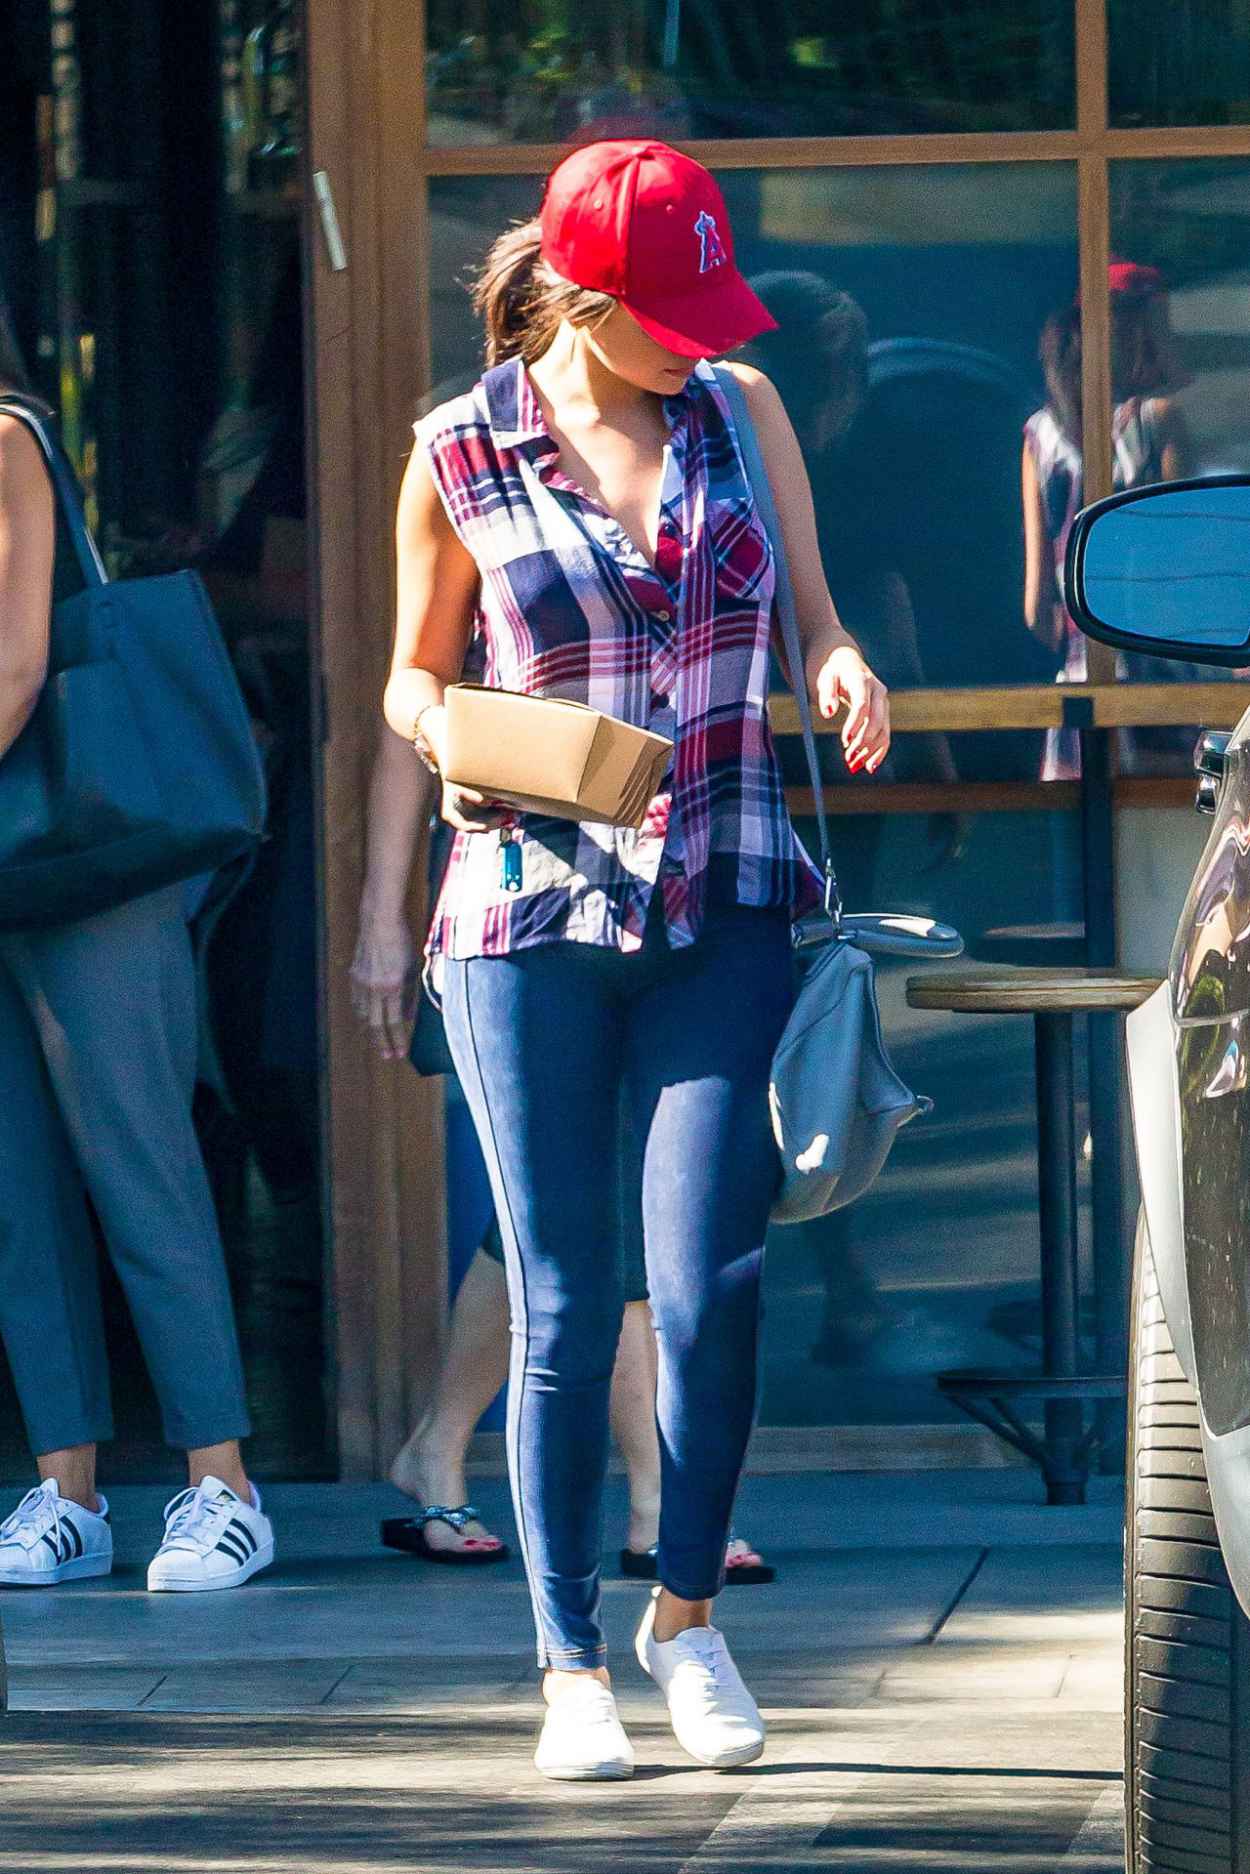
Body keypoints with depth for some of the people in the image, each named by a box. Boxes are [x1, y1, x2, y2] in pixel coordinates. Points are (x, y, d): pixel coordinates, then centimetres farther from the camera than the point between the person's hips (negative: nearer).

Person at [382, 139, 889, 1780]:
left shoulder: (743, 412, 7)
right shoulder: (460, 457, 1)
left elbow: (817, 620, 15)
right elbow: (413, 674, 12)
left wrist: (846, 670, -8)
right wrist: (450, 732, -11)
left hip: (724, 905, 1)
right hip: (534, 908, -1)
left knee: (707, 1281, -9)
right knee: (564, 1308, -1)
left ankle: (688, 1610, 12)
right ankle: (571, 1665, 10)